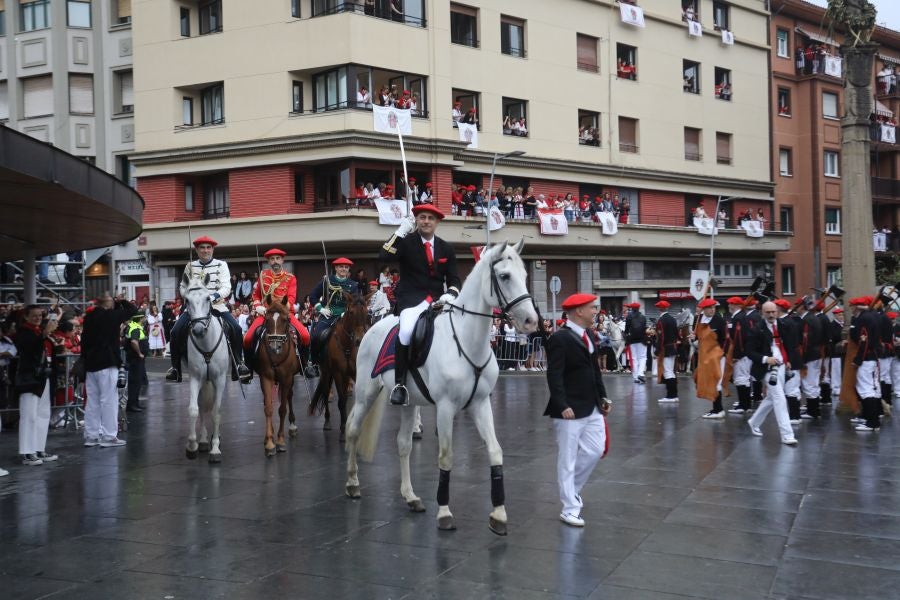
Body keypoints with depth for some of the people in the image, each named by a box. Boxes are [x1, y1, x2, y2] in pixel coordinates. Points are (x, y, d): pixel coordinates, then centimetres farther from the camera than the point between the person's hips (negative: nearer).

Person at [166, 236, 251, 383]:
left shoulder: (221, 265, 5)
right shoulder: (190, 266, 12)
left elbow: (226, 287, -6)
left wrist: (213, 297, -23)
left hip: (217, 304, -1)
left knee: (236, 329, -23)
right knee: (176, 331, -17)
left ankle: (239, 364, -9)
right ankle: (175, 367, -1)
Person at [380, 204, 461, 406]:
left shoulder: (446, 249, 16)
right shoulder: (406, 242, 5)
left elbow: (454, 279, 12)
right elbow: (385, 257, -12)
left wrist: (450, 294, -9)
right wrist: (399, 233, -16)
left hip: (438, 300, 5)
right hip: (411, 300, -5)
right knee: (407, 329, -33)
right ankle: (399, 383, -25)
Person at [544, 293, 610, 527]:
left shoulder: (590, 335, 11)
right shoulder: (560, 338, -15)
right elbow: (554, 376, -19)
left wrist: (603, 397, 13)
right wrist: (563, 406, -24)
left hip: (592, 408, 8)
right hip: (570, 410, -8)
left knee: (595, 451, 12)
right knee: (568, 460, 1)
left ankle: (572, 489, 32)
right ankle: (570, 508, 10)